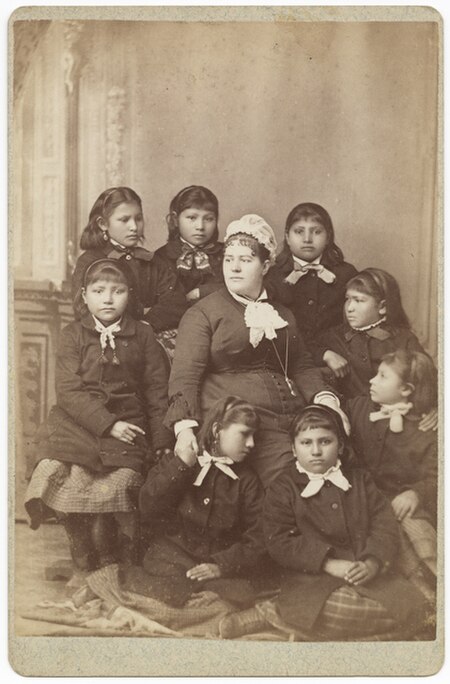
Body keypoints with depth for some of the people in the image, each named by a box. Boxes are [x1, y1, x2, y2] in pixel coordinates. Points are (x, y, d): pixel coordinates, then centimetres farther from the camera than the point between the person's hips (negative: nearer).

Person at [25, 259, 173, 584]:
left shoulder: (143, 334, 7)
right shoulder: (73, 334, 5)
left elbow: (157, 391, 9)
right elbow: (69, 391, -5)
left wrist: (162, 442, 3)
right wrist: (108, 423, -15)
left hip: (128, 426, 0)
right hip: (78, 423, 0)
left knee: (115, 486, -20)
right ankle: (84, 565, 2)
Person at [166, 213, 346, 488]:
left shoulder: (283, 314, 24)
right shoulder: (203, 313, 6)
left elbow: (302, 367, 23)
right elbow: (185, 374, -3)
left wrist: (325, 397, 2)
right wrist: (185, 427, -19)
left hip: (292, 420, 5)